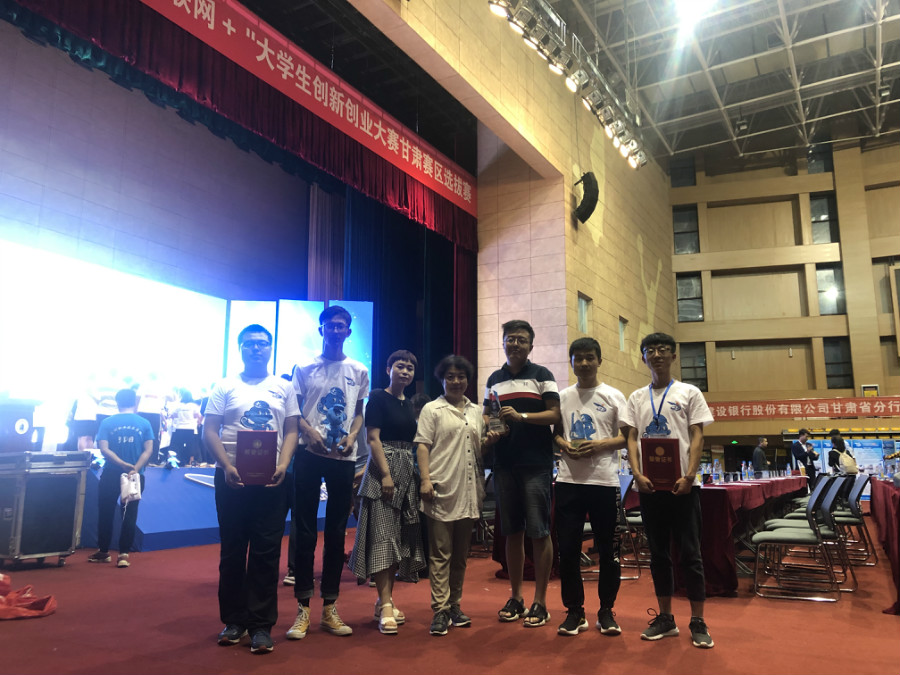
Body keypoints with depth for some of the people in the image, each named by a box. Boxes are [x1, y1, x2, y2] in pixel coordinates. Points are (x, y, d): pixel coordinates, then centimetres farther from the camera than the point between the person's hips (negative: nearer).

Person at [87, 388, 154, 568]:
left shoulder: (107, 422, -1)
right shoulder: (144, 423, 0)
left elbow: (104, 449, -11)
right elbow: (148, 450, -9)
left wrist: (123, 464, -15)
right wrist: (135, 468, -14)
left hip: (111, 474, 0)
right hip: (135, 475, 1)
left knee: (106, 512, 14)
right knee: (130, 514, 5)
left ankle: (103, 552, 24)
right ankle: (124, 554, 2)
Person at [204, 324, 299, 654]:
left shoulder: (284, 387, 8)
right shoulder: (225, 387, 6)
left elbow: (291, 431, 5)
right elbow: (209, 431, 0)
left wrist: (283, 464, -12)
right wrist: (226, 466, -14)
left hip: (271, 479, 0)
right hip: (232, 477, 0)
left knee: (266, 551, 2)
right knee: (232, 549, 8)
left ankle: (261, 624, 10)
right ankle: (234, 619, 21)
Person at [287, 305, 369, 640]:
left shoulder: (358, 371, 9)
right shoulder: (305, 368, 4)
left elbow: (360, 412, 13)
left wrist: (352, 435, -6)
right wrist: (309, 431, -14)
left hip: (343, 457, 2)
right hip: (309, 454, -2)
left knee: (336, 532, 7)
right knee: (305, 531, 2)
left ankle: (329, 607, 18)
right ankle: (303, 608, 11)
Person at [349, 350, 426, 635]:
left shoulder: (409, 405, 16)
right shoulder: (378, 398, -5)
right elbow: (373, 438, -12)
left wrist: (417, 476, 10)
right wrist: (386, 475, -20)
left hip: (407, 473, 8)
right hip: (383, 470, -8)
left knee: (400, 539, 9)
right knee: (383, 537, -8)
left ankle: (384, 600, 19)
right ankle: (385, 606, -7)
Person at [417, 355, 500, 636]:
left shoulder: (475, 411, 18)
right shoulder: (432, 409, 2)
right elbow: (422, 446, -5)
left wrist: (490, 441, 3)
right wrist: (425, 479, -16)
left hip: (469, 492, 6)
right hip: (442, 490, -5)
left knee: (461, 554, 13)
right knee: (441, 554, -2)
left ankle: (455, 604, 23)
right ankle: (440, 610, 3)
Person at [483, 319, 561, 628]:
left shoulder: (541, 375, 2)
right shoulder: (494, 379, 16)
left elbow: (554, 415, -5)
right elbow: (486, 414, 20)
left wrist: (521, 416, -17)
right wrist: (491, 427, -3)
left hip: (536, 462, -4)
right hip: (504, 461, 4)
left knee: (539, 531, -2)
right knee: (512, 532, 10)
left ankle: (540, 602, 8)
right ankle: (515, 597, 22)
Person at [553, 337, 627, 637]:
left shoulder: (613, 396, 3)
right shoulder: (563, 397, 11)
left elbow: (627, 437, 1)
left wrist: (599, 445, -15)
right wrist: (565, 446, -7)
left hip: (604, 480, -2)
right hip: (569, 480, 2)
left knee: (608, 549, 6)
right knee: (568, 548, 4)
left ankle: (606, 611, 21)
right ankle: (574, 611, 17)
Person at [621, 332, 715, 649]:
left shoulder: (689, 393, 5)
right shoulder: (637, 398, 11)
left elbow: (697, 438, -1)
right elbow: (631, 439, 6)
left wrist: (689, 476, -13)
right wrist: (637, 474, -8)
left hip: (681, 483, -3)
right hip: (649, 484, 3)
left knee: (689, 552, 1)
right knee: (658, 552, 10)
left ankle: (698, 622, 12)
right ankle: (665, 618, 20)